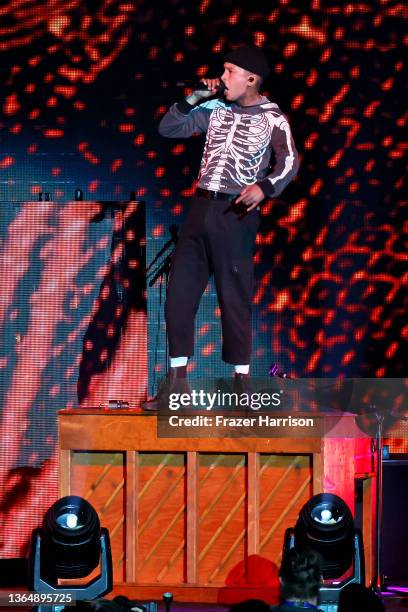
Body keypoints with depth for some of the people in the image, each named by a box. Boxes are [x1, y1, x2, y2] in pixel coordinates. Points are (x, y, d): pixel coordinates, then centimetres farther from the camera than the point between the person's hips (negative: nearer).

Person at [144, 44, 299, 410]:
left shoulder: (272, 118, -2)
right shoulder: (216, 109, 13)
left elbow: (288, 162, -16)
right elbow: (169, 128, 14)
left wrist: (264, 187, -34)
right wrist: (195, 97, 3)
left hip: (236, 213, -5)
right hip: (202, 206, 5)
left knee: (234, 297, -3)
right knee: (179, 293, 2)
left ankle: (240, 384, 4)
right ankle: (177, 382, 8)